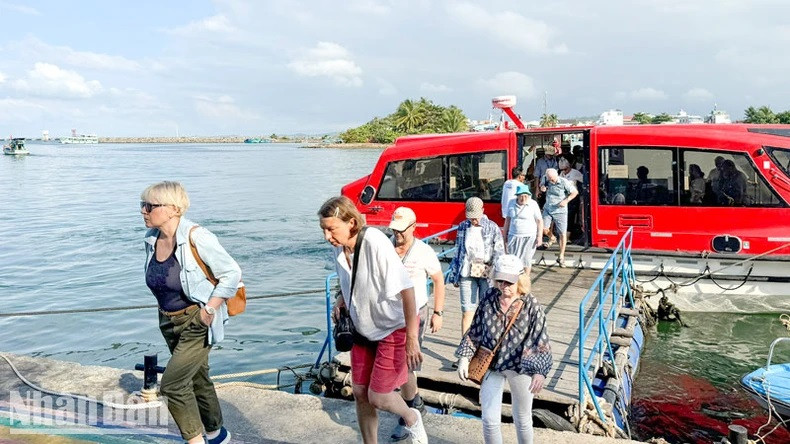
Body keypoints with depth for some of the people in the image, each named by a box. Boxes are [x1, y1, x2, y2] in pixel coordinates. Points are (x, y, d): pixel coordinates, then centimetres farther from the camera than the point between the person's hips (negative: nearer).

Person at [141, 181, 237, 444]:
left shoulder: (196, 237, -21)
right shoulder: (151, 238, 0)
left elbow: (232, 273, -17)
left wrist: (209, 309, -18)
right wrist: (166, 310, 13)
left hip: (197, 323, -7)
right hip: (169, 323, 8)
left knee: (171, 384, -12)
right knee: (197, 380, 20)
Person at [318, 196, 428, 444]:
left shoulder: (375, 243, -28)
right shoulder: (339, 248, -6)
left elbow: (406, 288, -27)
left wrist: (412, 338, -26)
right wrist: (341, 301, -3)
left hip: (393, 329, -7)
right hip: (364, 328, 7)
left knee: (378, 397, -2)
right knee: (360, 393, 11)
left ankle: (412, 419, 30)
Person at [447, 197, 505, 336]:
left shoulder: (492, 228, -2)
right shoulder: (463, 227, 5)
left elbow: (499, 253, 0)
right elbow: (458, 252, 11)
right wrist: (455, 275, 10)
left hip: (487, 274, -1)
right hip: (467, 274, 2)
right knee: (467, 311, -1)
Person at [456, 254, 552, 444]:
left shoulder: (531, 305, -15)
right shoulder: (489, 298, -7)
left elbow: (541, 341, -17)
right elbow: (475, 331, 3)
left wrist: (540, 371, -30)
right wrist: (464, 357, -2)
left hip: (520, 366, -2)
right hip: (491, 364, 2)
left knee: (522, 419, 16)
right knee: (489, 419, 3)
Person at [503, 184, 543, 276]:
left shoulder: (533, 204, -7)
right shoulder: (512, 203, 4)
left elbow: (539, 221, -6)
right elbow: (508, 219, 12)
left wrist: (539, 236, -11)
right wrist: (505, 234, 14)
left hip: (529, 237, -3)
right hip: (514, 236, 3)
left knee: (526, 259, 6)